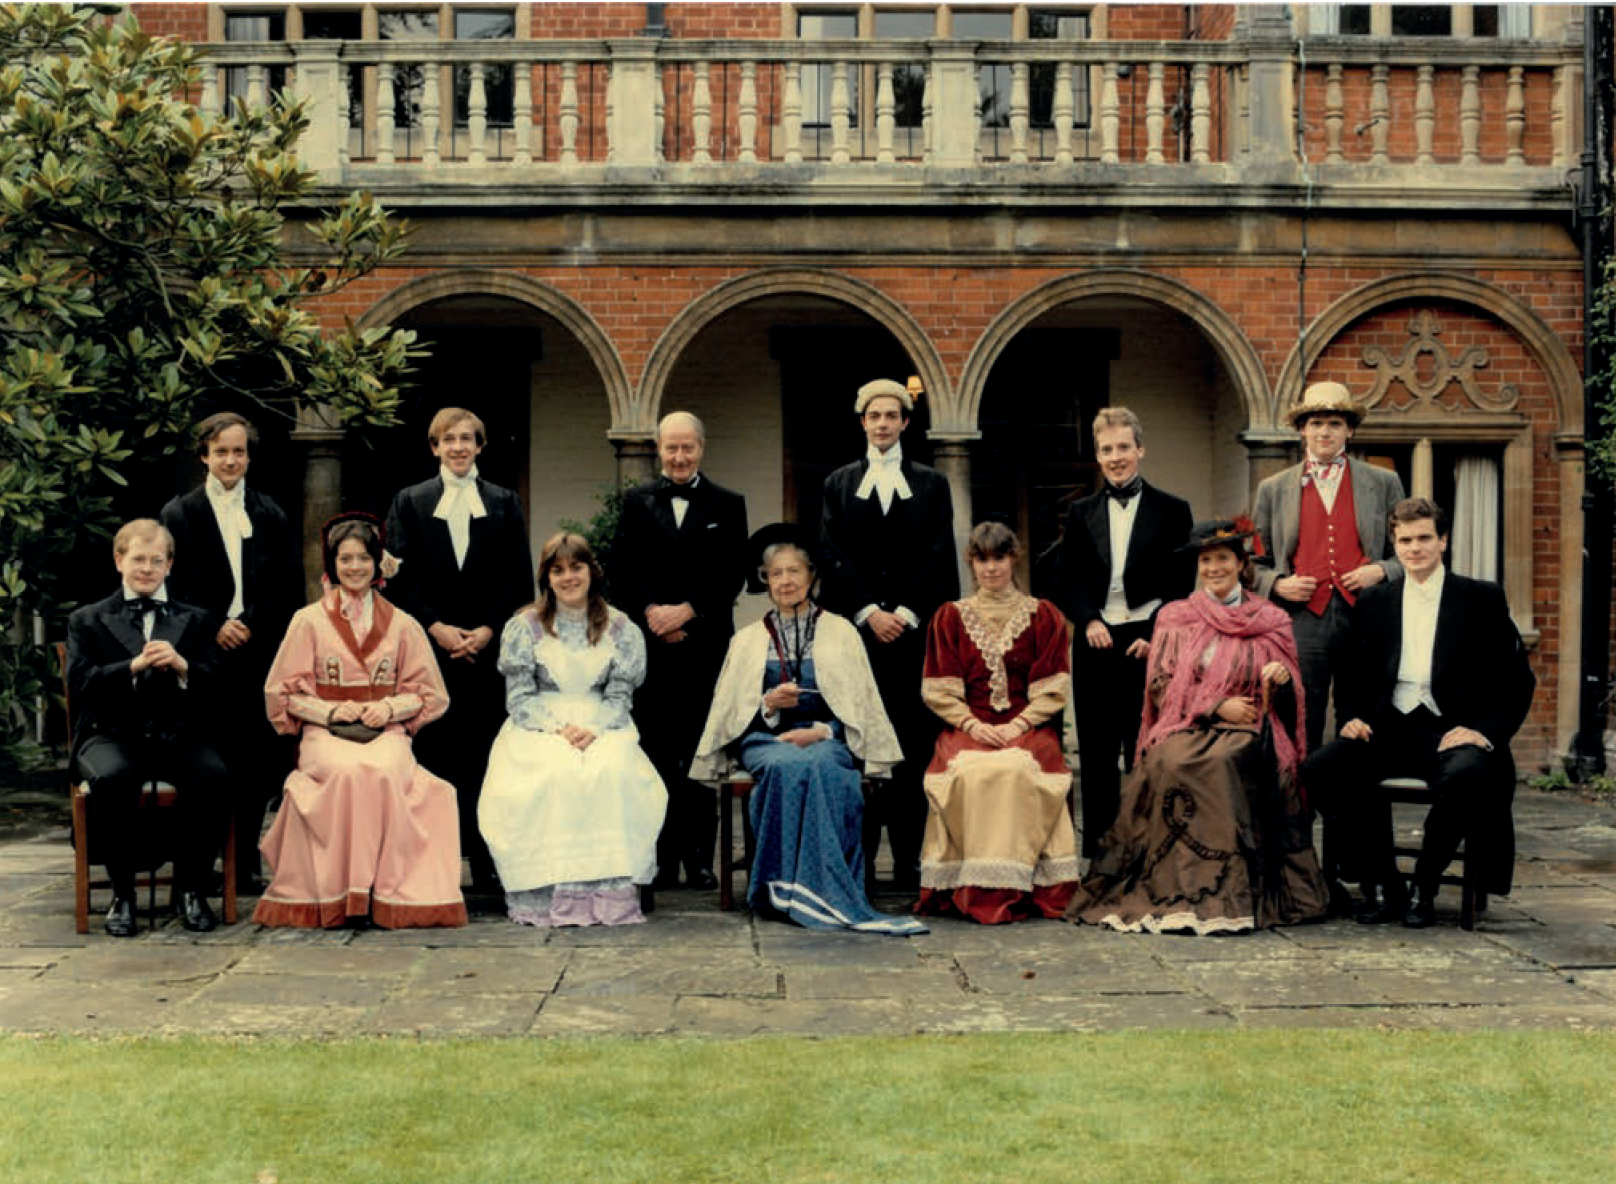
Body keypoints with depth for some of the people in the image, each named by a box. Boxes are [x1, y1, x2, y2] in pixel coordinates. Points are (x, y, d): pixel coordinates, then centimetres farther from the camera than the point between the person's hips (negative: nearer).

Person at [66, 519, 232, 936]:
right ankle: (122, 893, -17)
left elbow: (215, 688, 7)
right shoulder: (87, 621, 17)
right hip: (112, 734, -1)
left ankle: (190, 887, -13)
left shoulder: (196, 621, 21)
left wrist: (181, 666, -13)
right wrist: (135, 666, -15)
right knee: (112, 778, -36)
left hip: (179, 736, 1)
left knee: (213, 777, -32)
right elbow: (81, 683, 0)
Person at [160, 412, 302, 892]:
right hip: (206, 654, -2)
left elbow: (291, 583, 8)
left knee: (263, 758, -1)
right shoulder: (179, 513, 8)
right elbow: (173, 586, 2)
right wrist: (214, 628, -9)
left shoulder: (270, 515, 13)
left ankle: (246, 861, 9)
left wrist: (251, 626, -5)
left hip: (260, 653, 2)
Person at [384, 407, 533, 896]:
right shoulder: (410, 503, 10)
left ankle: (486, 863, 2)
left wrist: (488, 630, -7)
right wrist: (436, 628, -8)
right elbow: (401, 576, 3)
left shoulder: (505, 503, 11)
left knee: (484, 751, -2)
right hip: (430, 647, 0)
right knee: (434, 750, -2)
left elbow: (519, 576, 5)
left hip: (488, 648, 0)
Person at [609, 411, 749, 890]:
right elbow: (622, 570, 6)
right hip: (650, 646, 1)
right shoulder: (637, 502, 13)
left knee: (700, 754, -1)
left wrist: (685, 611, -11)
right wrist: (653, 613, -9)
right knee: (657, 754, 0)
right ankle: (662, 860, 4)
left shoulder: (727, 505, 10)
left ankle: (699, 858, 4)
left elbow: (731, 575, 1)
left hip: (705, 646, -1)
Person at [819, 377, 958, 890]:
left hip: (915, 627, 0)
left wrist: (906, 613, -8)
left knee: (914, 742, -4)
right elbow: (833, 556, 4)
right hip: (856, 629, 0)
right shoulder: (838, 484, 13)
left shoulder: (931, 484, 13)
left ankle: (909, 858, -1)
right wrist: (868, 613, -8)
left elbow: (939, 557, 4)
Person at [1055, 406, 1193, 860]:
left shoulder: (1172, 511, 4)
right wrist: (1089, 621, -9)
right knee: (1096, 754, 5)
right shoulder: (1081, 513, 12)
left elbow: (1183, 585, 1)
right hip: (1096, 645, 2)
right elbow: (1069, 582, 8)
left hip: (1147, 643, -2)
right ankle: (1096, 853, 11)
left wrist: (1157, 636, -9)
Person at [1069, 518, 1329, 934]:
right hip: (1184, 728, 1)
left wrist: (1283, 678, -12)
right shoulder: (1175, 617, 15)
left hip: (1244, 733, -1)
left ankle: (1224, 891, -32)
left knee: (1221, 761, -36)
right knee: (1171, 761, -34)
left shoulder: (1271, 621, 14)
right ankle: (1173, 887, -31)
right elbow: (1161, 685, 5)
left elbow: (1287, 699, 13)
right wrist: (1217, 705, -8)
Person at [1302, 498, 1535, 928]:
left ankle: (1424, 885, -13)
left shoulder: (1483, 600, 6)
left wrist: (1486, 732, -12)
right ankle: (1382, 882, -10)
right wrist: (1355, 719, 1)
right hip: (1390, 730, 3)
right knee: (1320, 768, -25)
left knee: (1466, 776, -38)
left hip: (1452, 732, -3)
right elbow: (1356, 677, 22)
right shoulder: (1375, 603, 16)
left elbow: (1518, 680, 4)